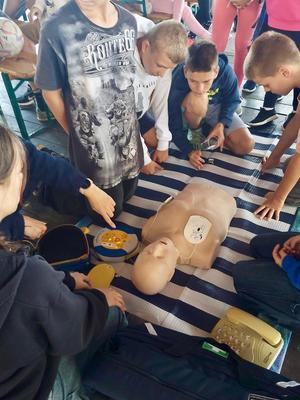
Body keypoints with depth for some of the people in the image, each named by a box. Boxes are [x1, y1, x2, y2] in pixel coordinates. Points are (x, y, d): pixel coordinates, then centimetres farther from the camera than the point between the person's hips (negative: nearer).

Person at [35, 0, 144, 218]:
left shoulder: (129, 21, -5)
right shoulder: (57, 29, -23)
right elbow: (51, 92, -10)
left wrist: (127, 121, 14)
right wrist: (77, 133, 1)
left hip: (129, 131, 5)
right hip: (94, 143, -5)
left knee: (129, 193, 23)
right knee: (109, 211, 13)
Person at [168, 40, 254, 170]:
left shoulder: (226, 71, -30)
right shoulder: (178, 79, -34)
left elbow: (232, 100, -10)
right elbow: (173, 124, -27)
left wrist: (221, 123, -24)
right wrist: (189, 150, -33)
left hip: (216, 108, 2)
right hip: (190, 111, -2)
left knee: (246, 146, -12)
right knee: (196, 100, -41)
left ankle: (206, 129, 7)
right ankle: (194, 131, -8)